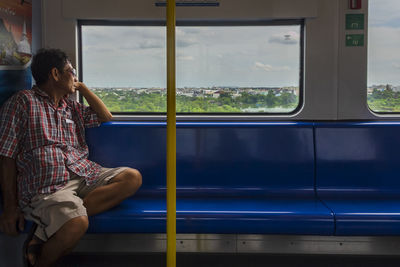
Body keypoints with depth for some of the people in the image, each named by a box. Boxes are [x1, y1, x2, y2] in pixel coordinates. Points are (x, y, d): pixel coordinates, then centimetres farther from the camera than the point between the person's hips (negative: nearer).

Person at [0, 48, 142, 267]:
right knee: (77, 224, -36)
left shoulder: (71, 107, 25)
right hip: (47, 185, -8)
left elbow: (105, 117, 33)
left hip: (84, 175, 8)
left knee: (133, 178, -17)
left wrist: (81, 87, 24)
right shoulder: (23, 101, 5)